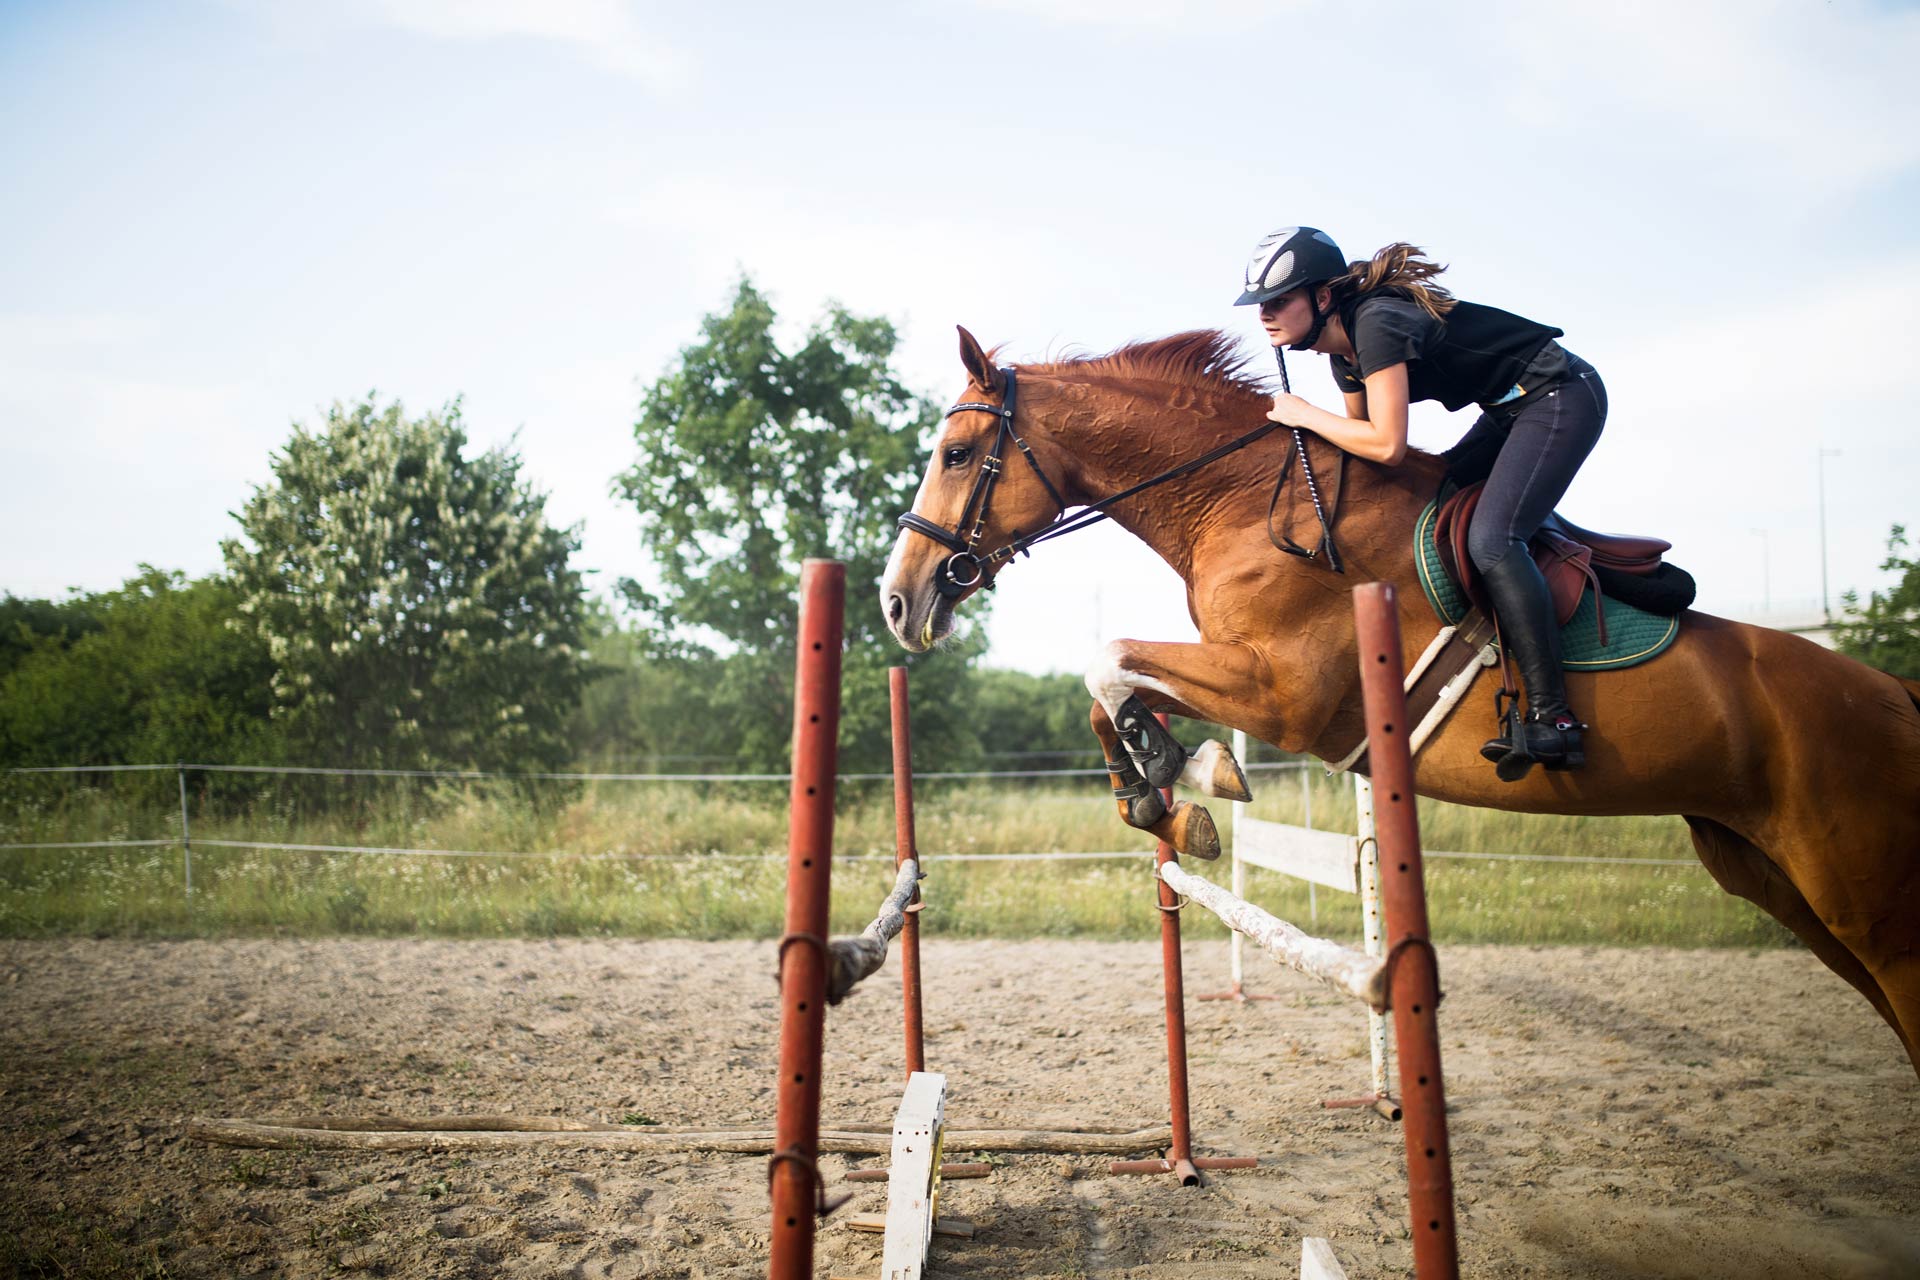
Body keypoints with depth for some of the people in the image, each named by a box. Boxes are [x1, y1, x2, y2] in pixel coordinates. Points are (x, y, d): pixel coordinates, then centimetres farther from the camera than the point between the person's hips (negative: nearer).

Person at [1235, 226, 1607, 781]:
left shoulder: (1376, 322, -24)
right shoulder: (1343, 348, 5)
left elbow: (1386, 446, -28)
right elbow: (1362, 433, 17)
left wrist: (1303, 414, -17)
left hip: (1563, 397, -10)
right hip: (1515, 410, 10)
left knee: (1490, 539, -23)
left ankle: (1553, 720, -24)